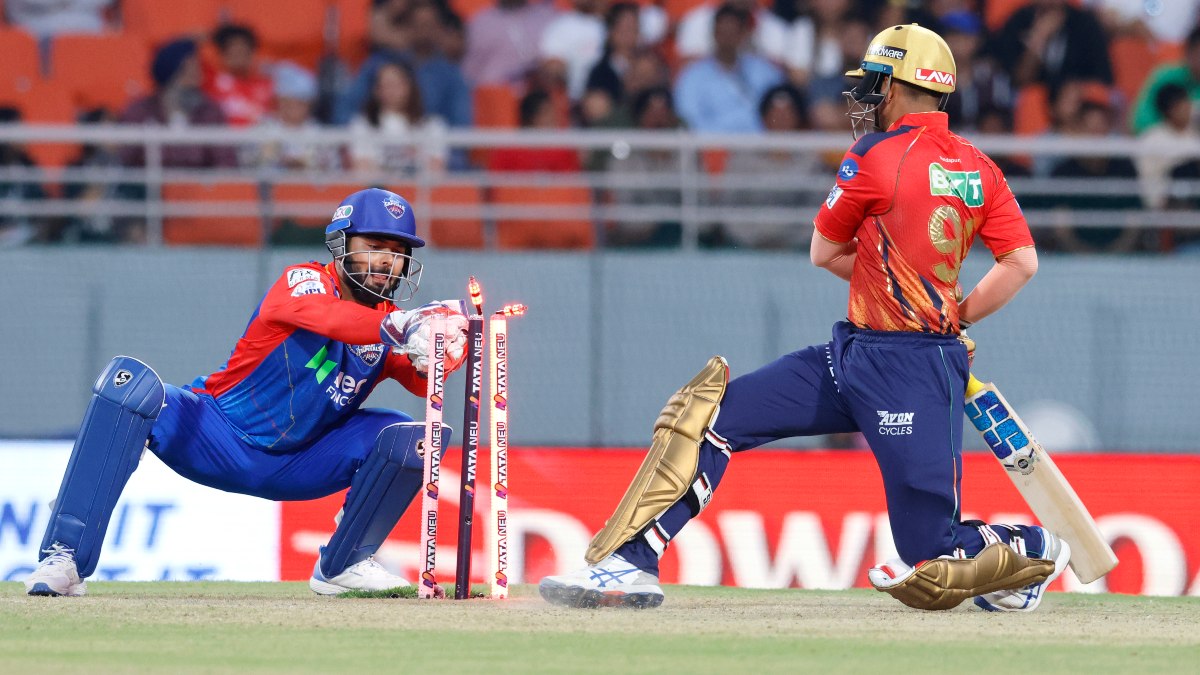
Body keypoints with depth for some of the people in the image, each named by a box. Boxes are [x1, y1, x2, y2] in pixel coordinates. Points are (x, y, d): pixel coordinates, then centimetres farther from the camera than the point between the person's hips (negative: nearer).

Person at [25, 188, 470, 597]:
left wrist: (442, 354, -39)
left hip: (295, 469, 5)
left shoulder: (387, 326, 3)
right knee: (130, 380, -32)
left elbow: (422, 382, -16)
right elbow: (325, 315, -37)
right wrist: (401, 327, -53)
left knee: (408, 437, -14)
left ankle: (342, 564, 7)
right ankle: (65, 558, -33)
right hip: (218, 441, -5)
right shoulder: (303, 281, -13)